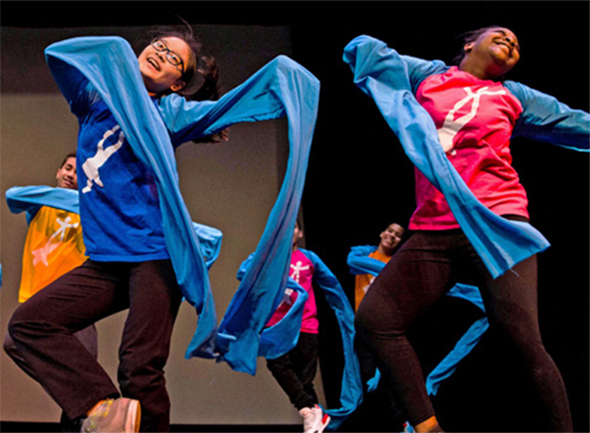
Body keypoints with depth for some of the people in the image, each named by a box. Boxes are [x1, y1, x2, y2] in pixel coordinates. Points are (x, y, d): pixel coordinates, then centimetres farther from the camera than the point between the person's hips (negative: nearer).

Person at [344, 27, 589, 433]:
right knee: (375, 318, -10)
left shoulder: (515, 98, 16)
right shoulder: (425, 76, 16)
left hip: (496, 225, -2)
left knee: (524, 343, -15)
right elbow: (364, 50, 17)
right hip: (434, 233, 2)